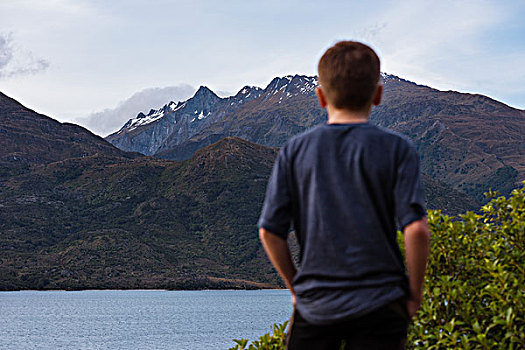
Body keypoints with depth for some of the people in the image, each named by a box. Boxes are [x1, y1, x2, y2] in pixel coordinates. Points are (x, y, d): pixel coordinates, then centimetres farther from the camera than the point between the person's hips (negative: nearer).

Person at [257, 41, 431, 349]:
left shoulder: (295, 151, 2)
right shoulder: (396, 149, -4)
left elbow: (270, 231, 0)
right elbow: (416, 228, -12)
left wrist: (296, 287, 13)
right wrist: (414, 294, 1)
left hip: (314, 307, 2)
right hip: (379, 306, -2)